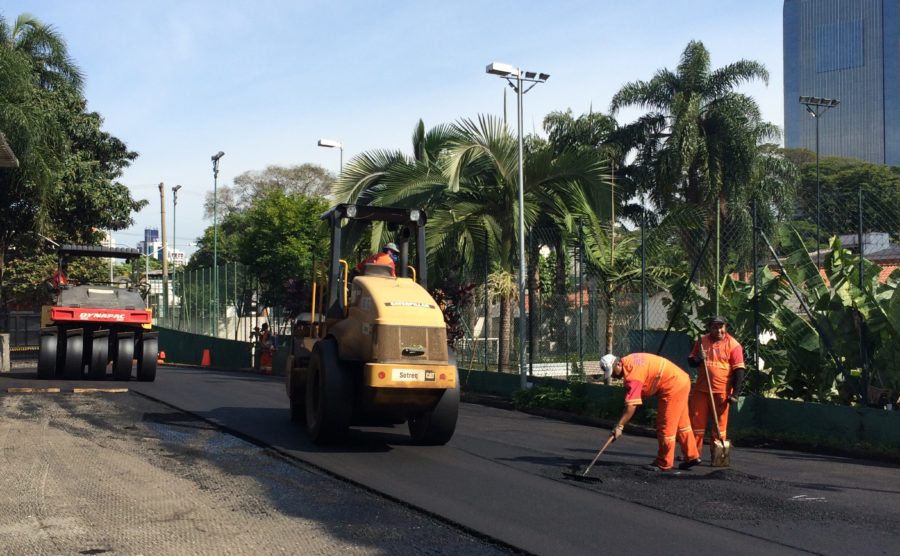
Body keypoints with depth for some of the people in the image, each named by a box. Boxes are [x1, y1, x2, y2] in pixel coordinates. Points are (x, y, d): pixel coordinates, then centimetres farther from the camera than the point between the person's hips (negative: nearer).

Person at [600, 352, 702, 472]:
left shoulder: (633, 373, -25)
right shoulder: (628, 361, 4)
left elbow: (631, 405, -27)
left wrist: (619, 426, -24)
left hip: (673, 386, -10)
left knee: (666, 426, -1)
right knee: (681, 423, 19)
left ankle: (663, 464, 9)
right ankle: (692, 456, 30)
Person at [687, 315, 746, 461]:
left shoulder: (733, 345, -5)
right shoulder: (701, 341, 8)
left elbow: (738, 370, -7)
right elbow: (690, 361, 16)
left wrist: (736, 393, -12)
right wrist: (697, 360, -9)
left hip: (721, 391, -4)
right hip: (701, 389, 4)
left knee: (720, 424, 3)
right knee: (696, 421, 4)